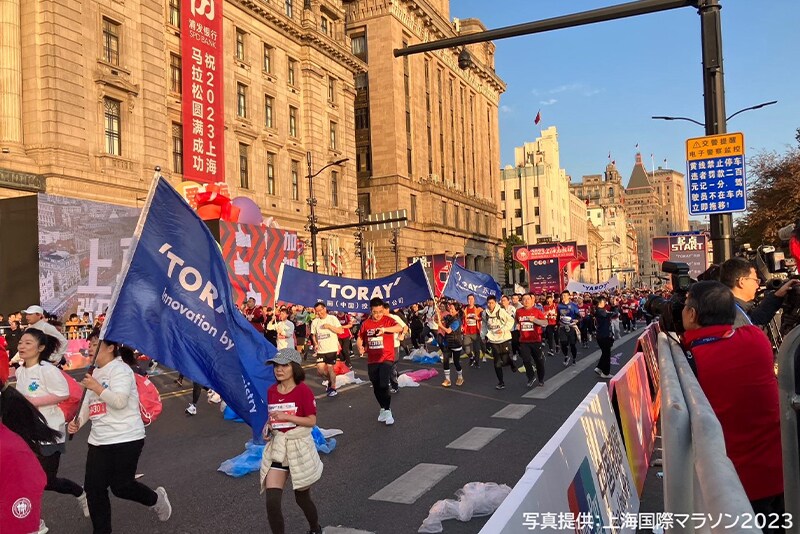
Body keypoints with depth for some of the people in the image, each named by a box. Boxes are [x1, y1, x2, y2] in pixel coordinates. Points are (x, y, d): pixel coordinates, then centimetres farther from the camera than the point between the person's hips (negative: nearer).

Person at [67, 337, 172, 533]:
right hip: (99, 440, 8)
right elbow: (88, 404, 17)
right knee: (93, 488, 5)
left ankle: (156, 499, 28)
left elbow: (120, 401, -24)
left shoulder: (120, 370, -12)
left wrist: (97, 388, -23)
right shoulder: (95, 373, 14)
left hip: (125, 439, -8)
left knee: (120, 486, -1)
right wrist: (77, 421, 0)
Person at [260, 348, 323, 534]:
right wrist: (268, 428, -2)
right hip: (277, 448, 4)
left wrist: (286, 417, -22)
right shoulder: (271, 391, 4)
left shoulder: (303, 390, -12)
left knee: (302, 498, 14)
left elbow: (311, 421, -14)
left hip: (299, 448, -4)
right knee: (272, 502, -8)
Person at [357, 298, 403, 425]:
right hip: (372, 360, 4)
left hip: (386, 358, -4)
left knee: (384, 385, -17)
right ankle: (383, 408, 35)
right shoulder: (365, 323, 2)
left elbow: (399, 328, -27)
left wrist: (384, 329, -42)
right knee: (376, 387, 14)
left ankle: (388, 410, 1)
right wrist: (360, 347, -12)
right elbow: (359, 339, 10)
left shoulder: (388, 320, -9)